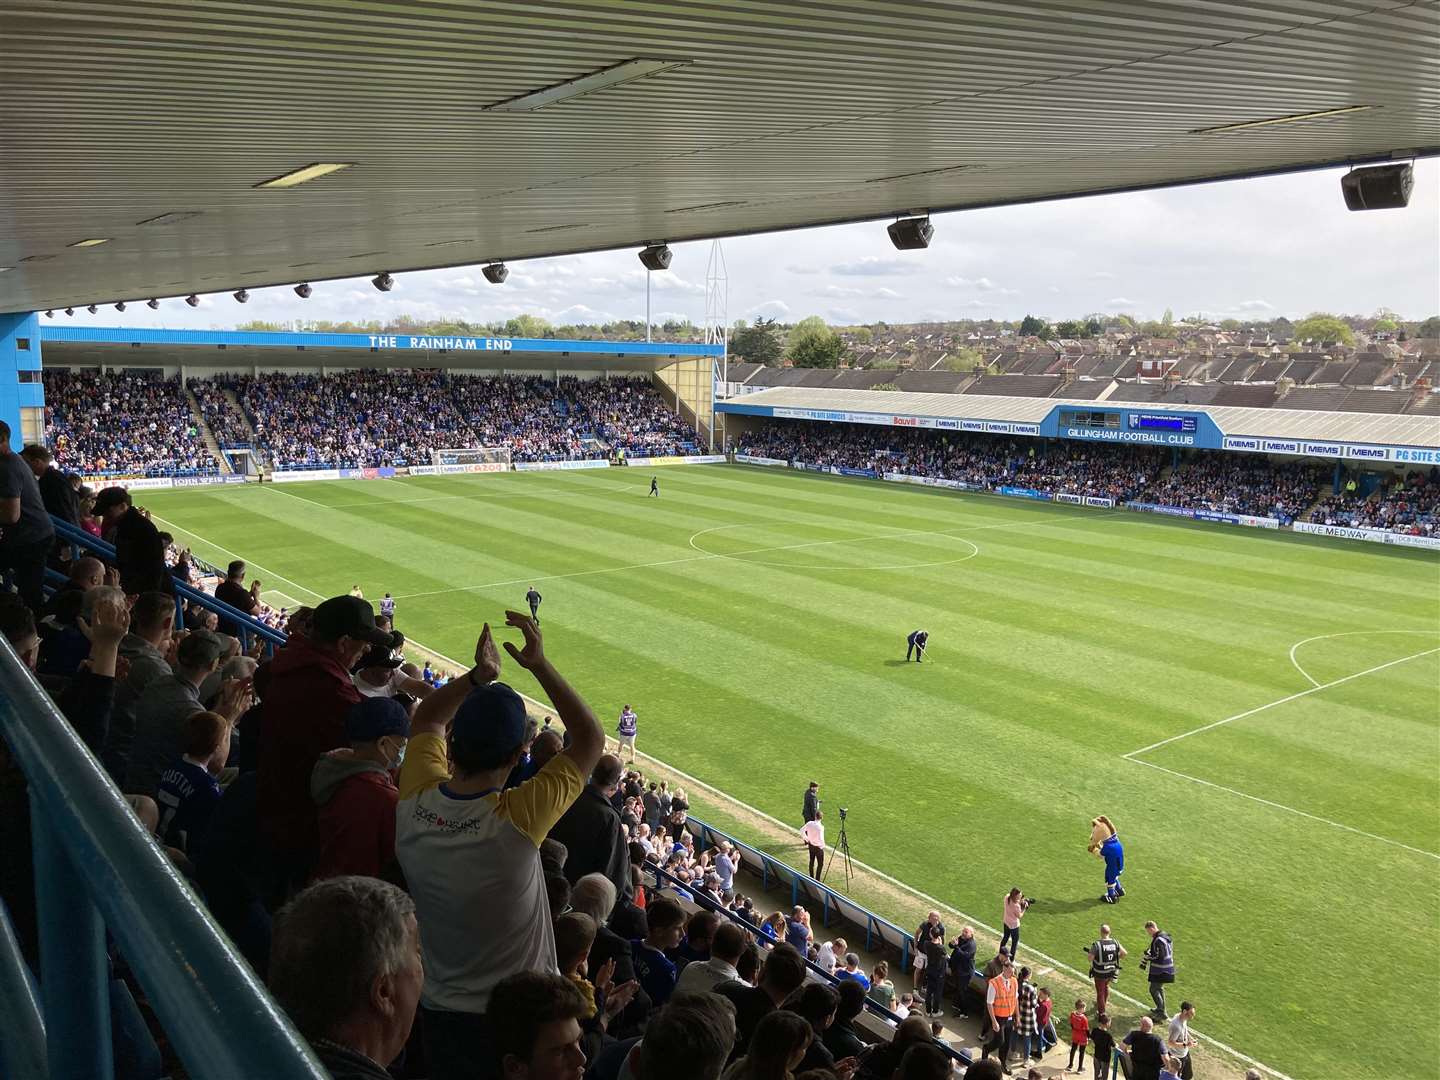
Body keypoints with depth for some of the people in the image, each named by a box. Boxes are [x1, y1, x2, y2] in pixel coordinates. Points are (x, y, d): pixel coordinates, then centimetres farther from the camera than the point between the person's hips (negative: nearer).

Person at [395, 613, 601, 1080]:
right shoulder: (517, 820, -30)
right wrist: (540, 666, -18)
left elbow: (427, 719, 5)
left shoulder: (414, 800, -17)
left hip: (435, 1007, 4)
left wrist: (479, 675, -4)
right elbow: (591, 740, -18)